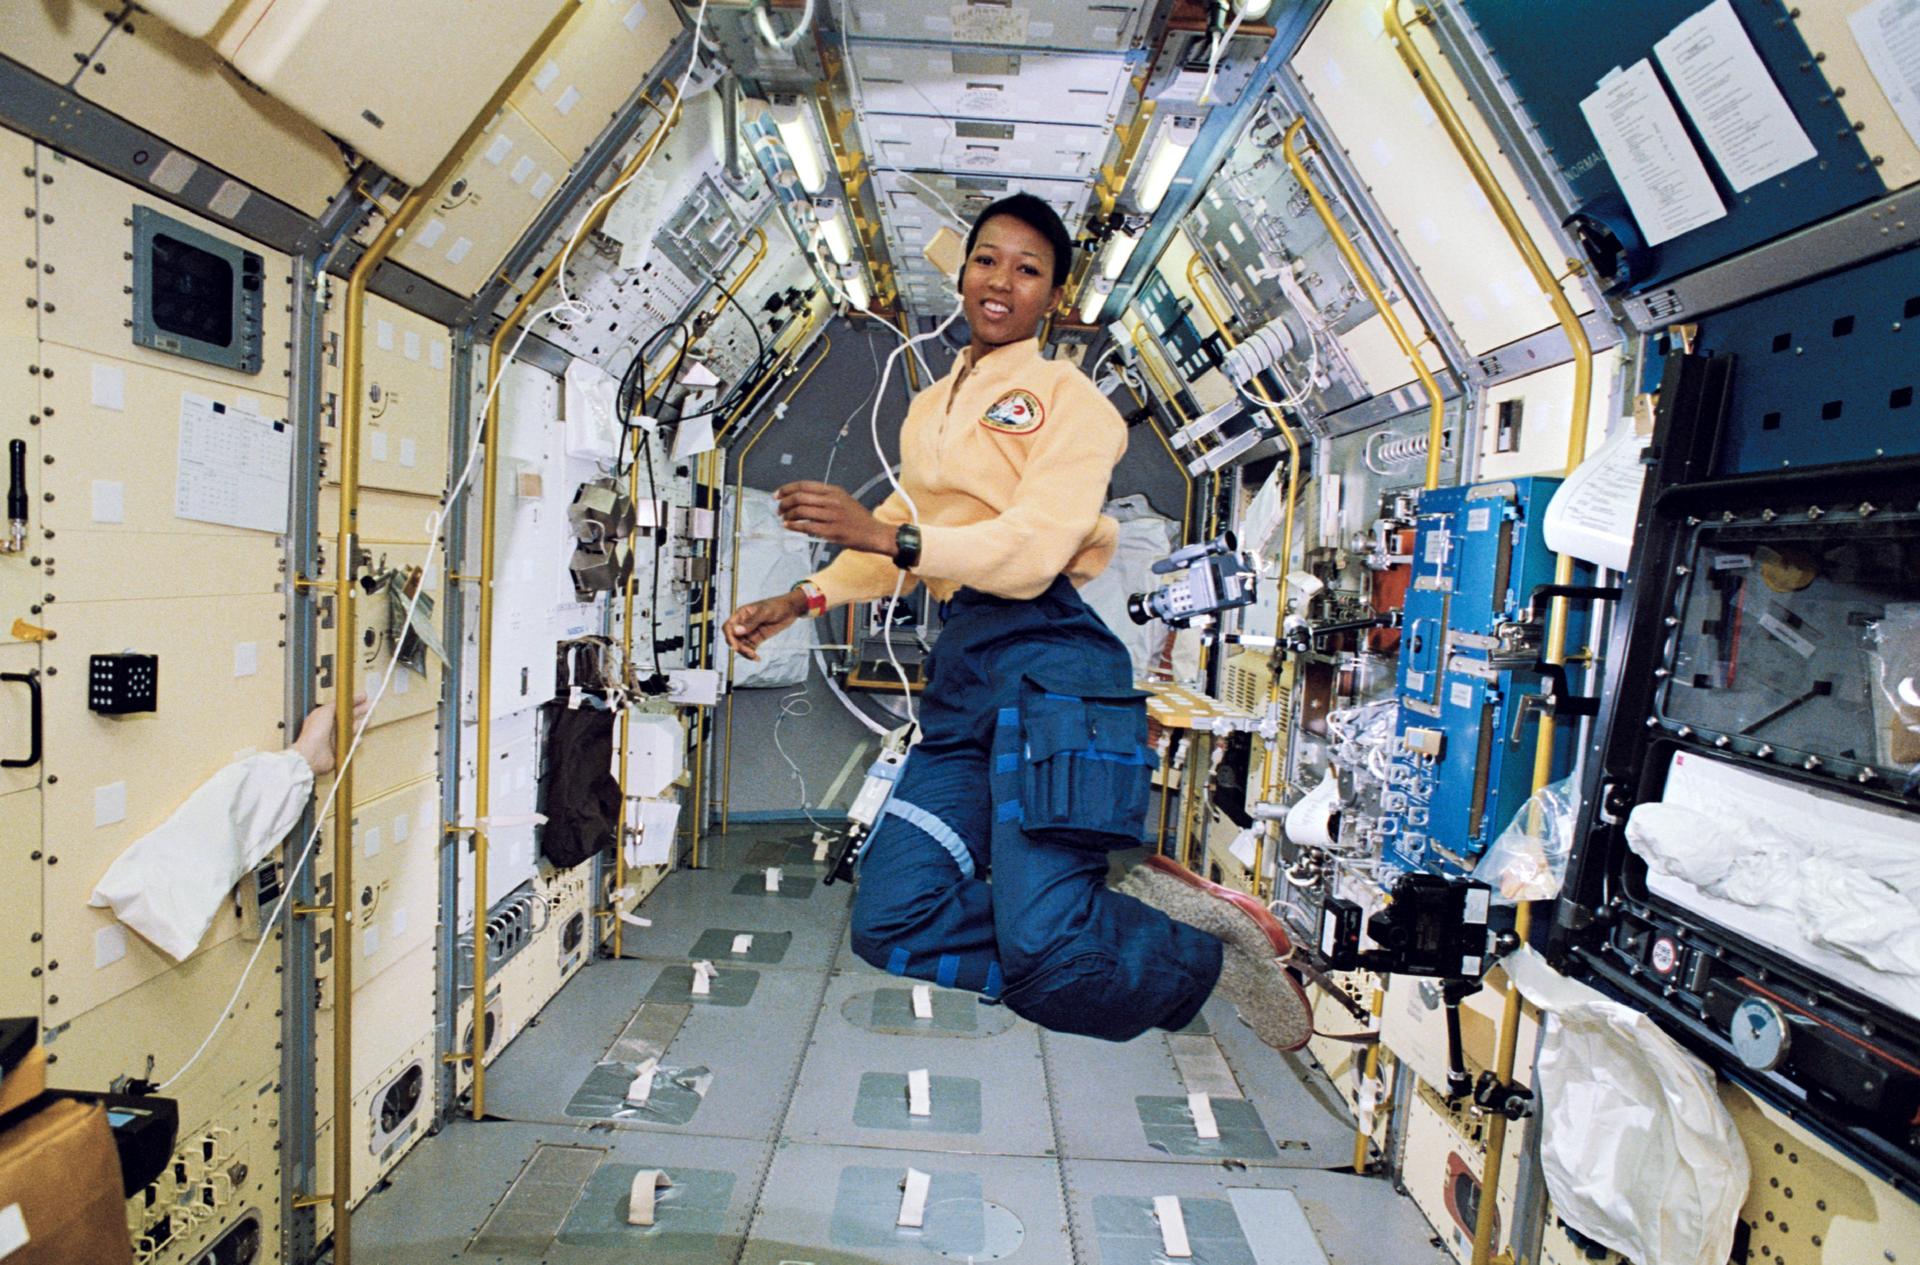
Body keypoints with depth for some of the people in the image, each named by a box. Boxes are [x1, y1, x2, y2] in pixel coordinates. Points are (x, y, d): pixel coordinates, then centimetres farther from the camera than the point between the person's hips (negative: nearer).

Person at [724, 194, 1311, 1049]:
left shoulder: (1066, 396, 2)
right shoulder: (929, 409, 26)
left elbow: (1033, 550, -12)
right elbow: (901, 544, 26)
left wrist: (886, 532, -18)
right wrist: (802, 601, 14)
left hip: (1046, 658, -7)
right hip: (962, 667, 7)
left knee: (1044, 953, -18)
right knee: (891, 919, -6)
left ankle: (1211, 951, 13)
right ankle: (1128, 908, 6)